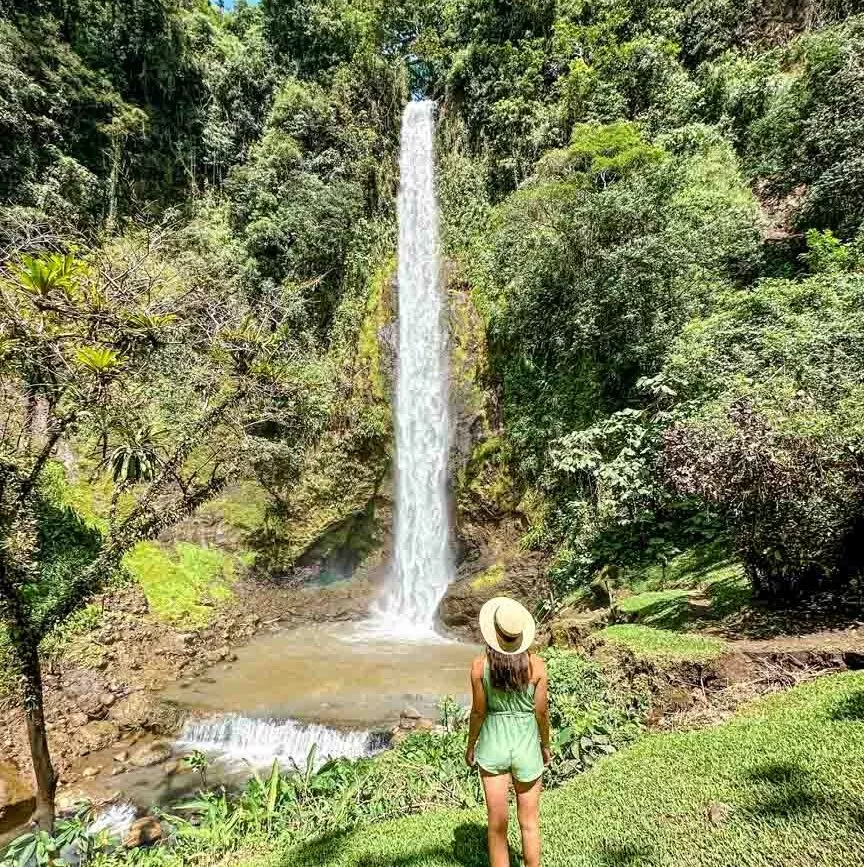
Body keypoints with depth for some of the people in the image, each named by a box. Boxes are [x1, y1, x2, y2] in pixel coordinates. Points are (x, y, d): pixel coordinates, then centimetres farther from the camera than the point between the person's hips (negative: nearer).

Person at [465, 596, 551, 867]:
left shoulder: (480, 665, -17)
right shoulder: (536, 664, -16)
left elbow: (478, 711, -9)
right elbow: (541, 712, -7)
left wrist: (470, 746, 8)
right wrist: (545, 746, 11)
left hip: (493, 745, 0)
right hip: (526, 746, 0)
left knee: (497, 824, 14)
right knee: (529, 824, 18)